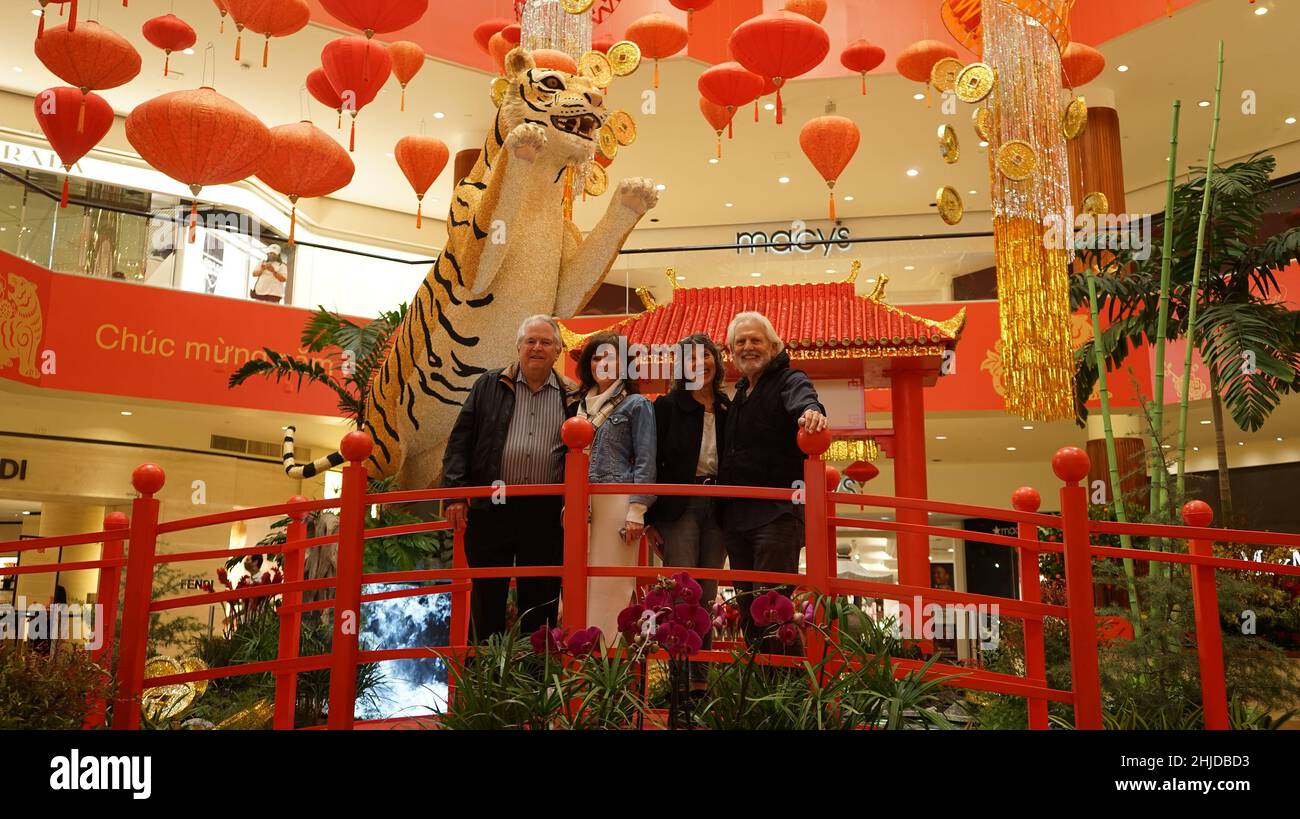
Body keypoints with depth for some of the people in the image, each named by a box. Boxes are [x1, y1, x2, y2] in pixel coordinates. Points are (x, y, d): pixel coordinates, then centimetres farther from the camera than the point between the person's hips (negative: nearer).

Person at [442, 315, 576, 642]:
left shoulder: (572, 396, 7)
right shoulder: (489, 385, 8)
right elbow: (461, 439, 4)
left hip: (547, 513, 0)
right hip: (491, 507, 0)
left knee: (540, 599, 8)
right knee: (486, 596, 7)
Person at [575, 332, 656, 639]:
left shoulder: (636, 404, 2)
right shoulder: (581, 404, 18)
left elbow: (645, 461, -4)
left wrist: (637, 511, -14)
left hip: (616, 502, -5)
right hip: (580, 504, 6)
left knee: (611, 585, -6)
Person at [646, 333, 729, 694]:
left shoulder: (729, 409, 12)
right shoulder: (667, 406, 3)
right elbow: (652, 461, -1)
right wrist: (649, 518, -8)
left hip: (718, 508, 4)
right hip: (679, 506, -3)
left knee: (707, 597, 7)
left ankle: (701, 681, 13)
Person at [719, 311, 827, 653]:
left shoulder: (790, 380, -1)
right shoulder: (740, 393, 20)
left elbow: (803, 401, -26)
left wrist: (812, 411, -50)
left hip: (777, 513, -7)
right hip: (736, 515, 8)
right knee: (748, 610, 10)